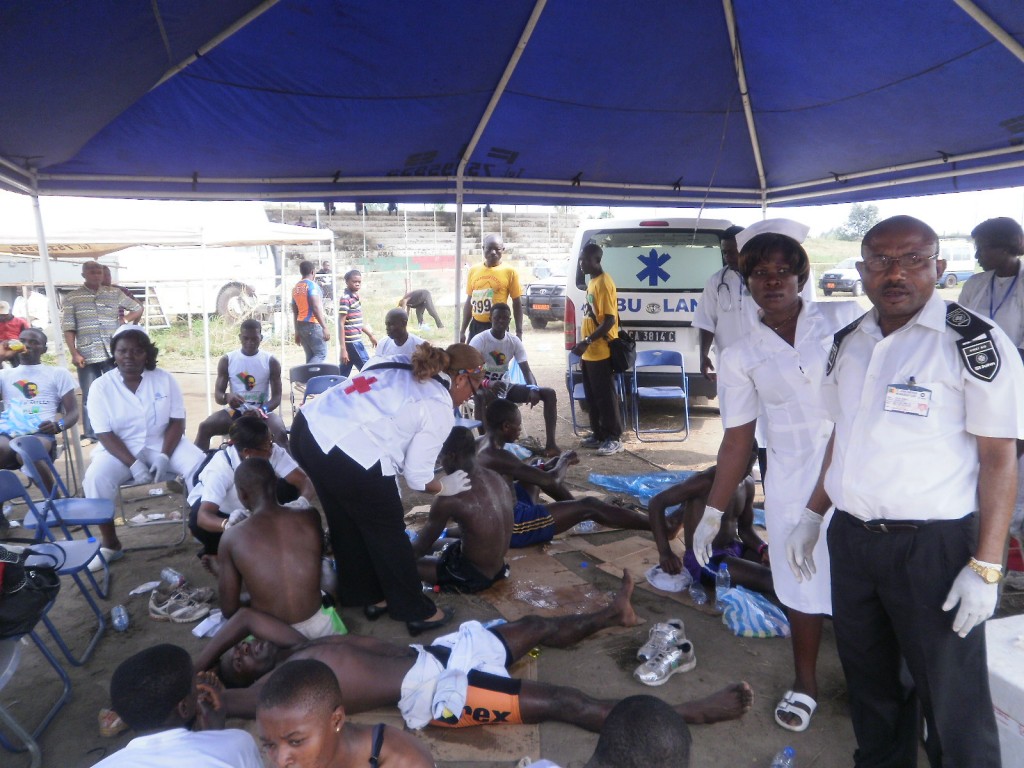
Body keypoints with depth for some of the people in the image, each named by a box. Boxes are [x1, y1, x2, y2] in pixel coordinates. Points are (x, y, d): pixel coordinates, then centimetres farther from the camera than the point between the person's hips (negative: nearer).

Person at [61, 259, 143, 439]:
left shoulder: (114, 293, 8)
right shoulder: (72, 298, 3)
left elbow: (138, 308, 18)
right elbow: (68, 329, 0)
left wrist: (124, 320, 4)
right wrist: (74, 354, -8)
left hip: (113, 353, 1)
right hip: (87, 356, -1)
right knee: (90, 397, 4)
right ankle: (91, 435, 13)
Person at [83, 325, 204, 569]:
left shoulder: (164, 379, -4)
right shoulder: (101, 386, -7)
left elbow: (177, 422, -5)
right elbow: (105, 434, -10)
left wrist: (164, 457, -20)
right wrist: (133, 464, -23)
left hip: (162, 443, 0)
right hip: (120, 449, 0)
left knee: (199, 465, -26)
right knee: (95, 477, -29)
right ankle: (110, 545, -8)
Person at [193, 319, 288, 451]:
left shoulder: (271, 361, -1)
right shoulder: (227, 360, 2)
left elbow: (277, 397, -4)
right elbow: (218, 395, 0)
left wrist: (262, 410, -26)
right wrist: (227, 397, -27)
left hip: (262, 411, -2)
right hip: (235, 411, 2)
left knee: (281, 433, -33)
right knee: (204, 427, -25)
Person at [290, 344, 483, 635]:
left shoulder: (398, 367, 22)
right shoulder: (440, 409, 1)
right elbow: (417, 477, 4)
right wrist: (445, 486, 25)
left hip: (308, 426, 8)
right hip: (348, 453, -8)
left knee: (346, 524, 25)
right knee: (388, 533, 12)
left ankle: (363, 595, 44)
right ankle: (417, 612, 28)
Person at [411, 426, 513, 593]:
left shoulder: (450, 498, -25)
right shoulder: (496, 478, -2)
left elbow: (421, 547, -11)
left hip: (473, 577, -7)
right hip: (498, 568, 8)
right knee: (444, 542, 31)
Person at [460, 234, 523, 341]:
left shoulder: (509, 271, -6)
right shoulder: (473, 271, 5)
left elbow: (517, 303, -2)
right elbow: (469, 302, 13)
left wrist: (519, 332, -6)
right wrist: (463, 330, 12)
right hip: (476, 326, 4)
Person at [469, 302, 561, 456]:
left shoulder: (514, 341, 0)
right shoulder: (479, 340, -13)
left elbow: (526, 370, -5)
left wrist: (533, 389, -27)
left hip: (505, 386, 5)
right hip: (484, 387, -5)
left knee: (549, 393, -11)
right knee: (482, 397, -45)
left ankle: (550, 444, -15)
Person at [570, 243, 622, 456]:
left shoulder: (604, 283, -15)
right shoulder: (592, 281, 15)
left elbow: (610, 320, -21)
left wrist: (587, 341, -25)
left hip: (602, 353, -10)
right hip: (590, 353, 10)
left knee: (606, 396, -3)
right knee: (592, 396, 14)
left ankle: (614, 439, 5)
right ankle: (598, 434, 24)